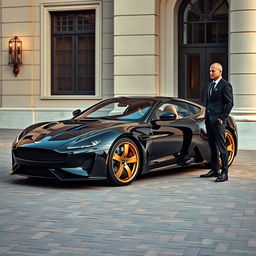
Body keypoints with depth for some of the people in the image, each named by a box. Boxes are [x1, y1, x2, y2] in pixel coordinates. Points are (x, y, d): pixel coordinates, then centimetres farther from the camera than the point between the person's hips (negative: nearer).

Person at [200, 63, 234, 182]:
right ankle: (215, 170, 21)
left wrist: (222, 118, -15)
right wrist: (206, 116, 14)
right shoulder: (210, 85, 18)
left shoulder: (225, 85, -7)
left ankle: (224, 173, -3)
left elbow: (229, 103, -11)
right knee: (212, 146, 13)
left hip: (218, 120, -9)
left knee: (222, 147, -6)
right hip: (209, 119, 9)